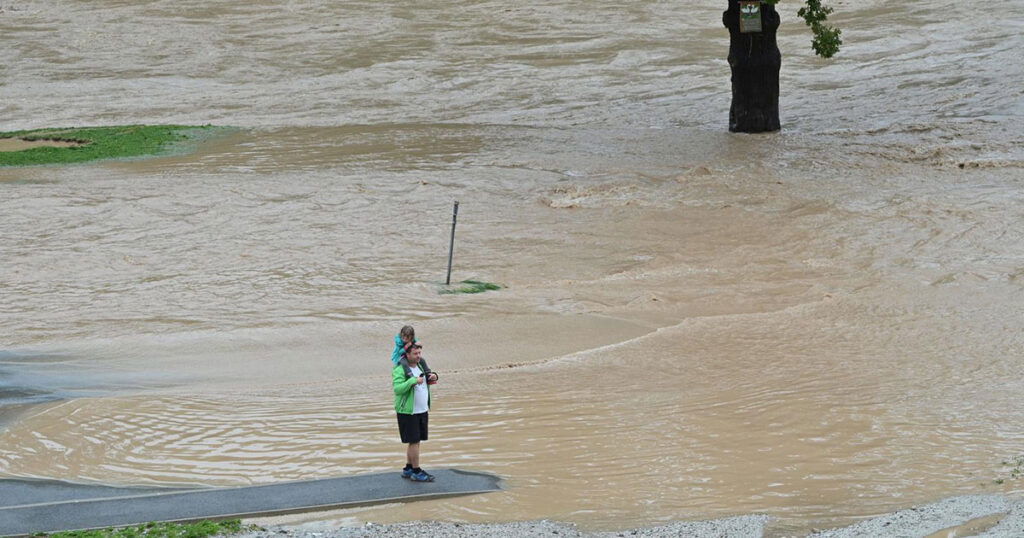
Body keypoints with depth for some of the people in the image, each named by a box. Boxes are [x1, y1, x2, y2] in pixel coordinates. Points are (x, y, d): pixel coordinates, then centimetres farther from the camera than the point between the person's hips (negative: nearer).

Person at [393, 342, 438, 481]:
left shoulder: (420, 366, 12)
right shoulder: (400, 370, -14)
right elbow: (398, 389, -25)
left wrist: (433, 377, 6)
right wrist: (413, 381, -31)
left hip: (422, 411, 8)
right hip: (408, 412, -8)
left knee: (415, 441, 12)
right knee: (414, 441, -6)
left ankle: (408, 469, 22)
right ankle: (416, 472, 0)